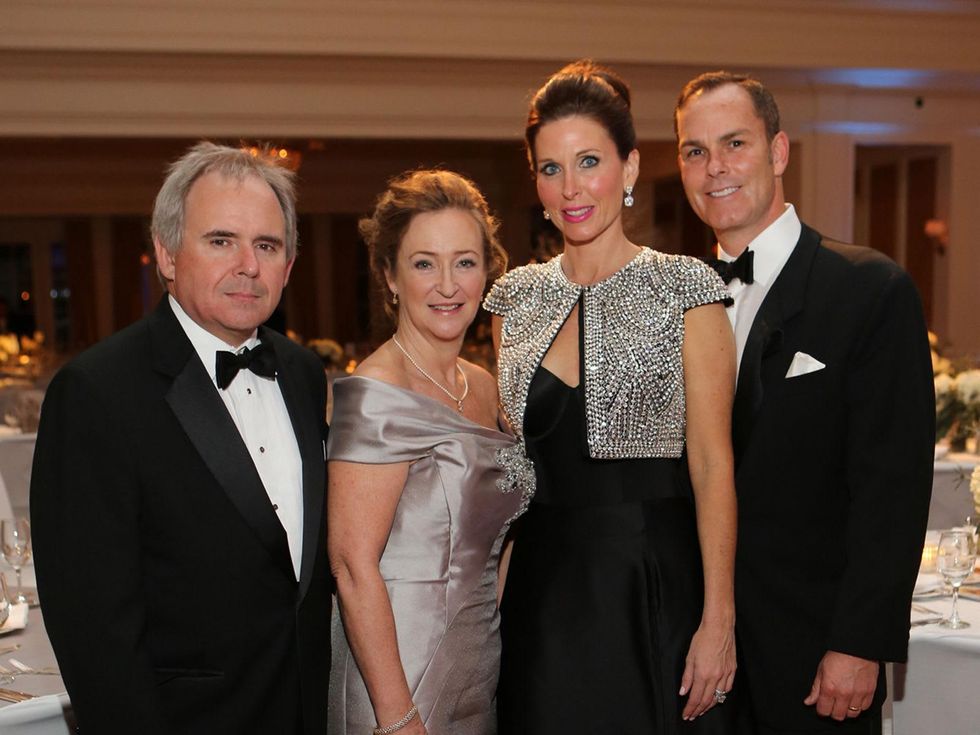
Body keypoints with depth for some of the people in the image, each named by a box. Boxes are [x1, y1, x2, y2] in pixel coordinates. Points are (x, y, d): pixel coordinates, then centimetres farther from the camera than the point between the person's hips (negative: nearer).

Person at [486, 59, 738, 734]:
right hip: (544, 586, 4)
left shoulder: (684, 288, -7)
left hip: (656, 583, -3)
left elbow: (712, 465, -9)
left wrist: (718, 619, -14)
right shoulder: (516, 298, 6)